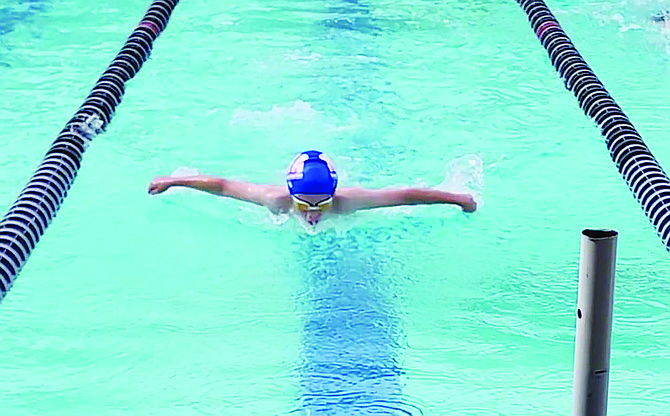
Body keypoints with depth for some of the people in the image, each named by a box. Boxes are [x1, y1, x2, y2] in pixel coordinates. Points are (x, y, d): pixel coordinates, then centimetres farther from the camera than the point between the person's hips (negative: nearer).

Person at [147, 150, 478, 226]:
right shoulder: (277, 200, -45)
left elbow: (408, 195, -40)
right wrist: (172, 180, -27)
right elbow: (222, 185, -33)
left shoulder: (346, 201, -46)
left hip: (345, 223, 0)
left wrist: (457, 198, -34)